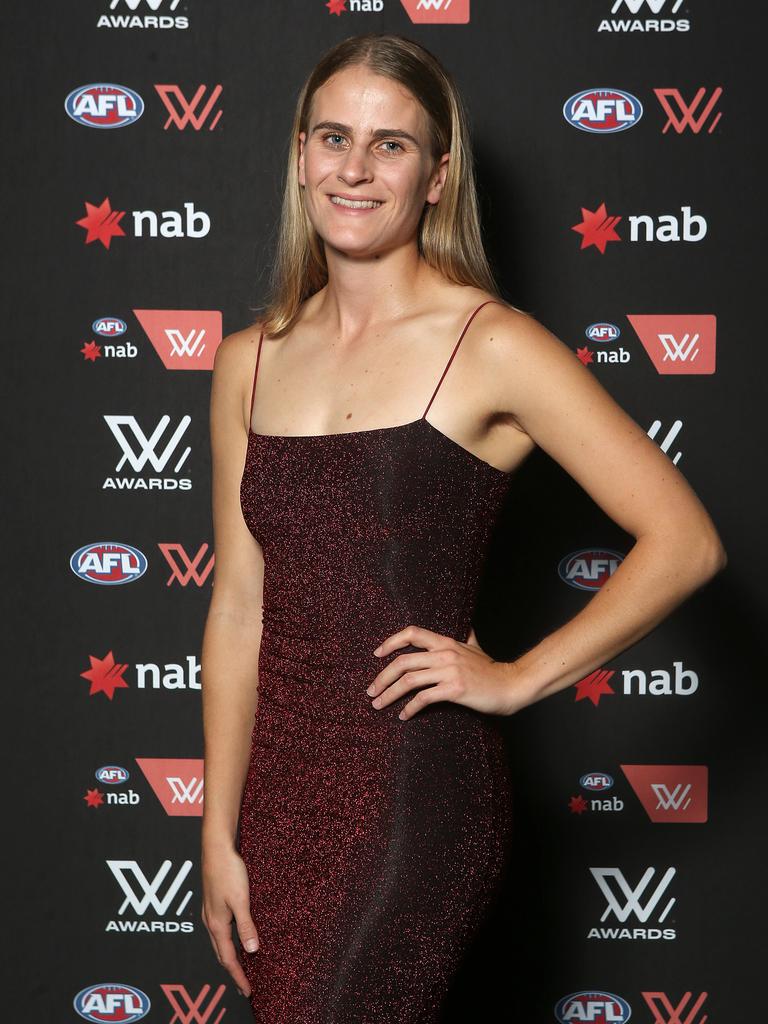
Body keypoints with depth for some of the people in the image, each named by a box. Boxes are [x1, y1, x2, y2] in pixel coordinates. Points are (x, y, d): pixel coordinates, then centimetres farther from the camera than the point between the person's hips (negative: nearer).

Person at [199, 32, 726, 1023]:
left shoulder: (491, 346, -8)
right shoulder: (249, 362, 8)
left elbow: (684, 540, -10)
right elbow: (237, 610, 8)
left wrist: (516, 678, -9)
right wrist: (220, 835, 6)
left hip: (416, 792, -5)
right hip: (279, 784, 5)